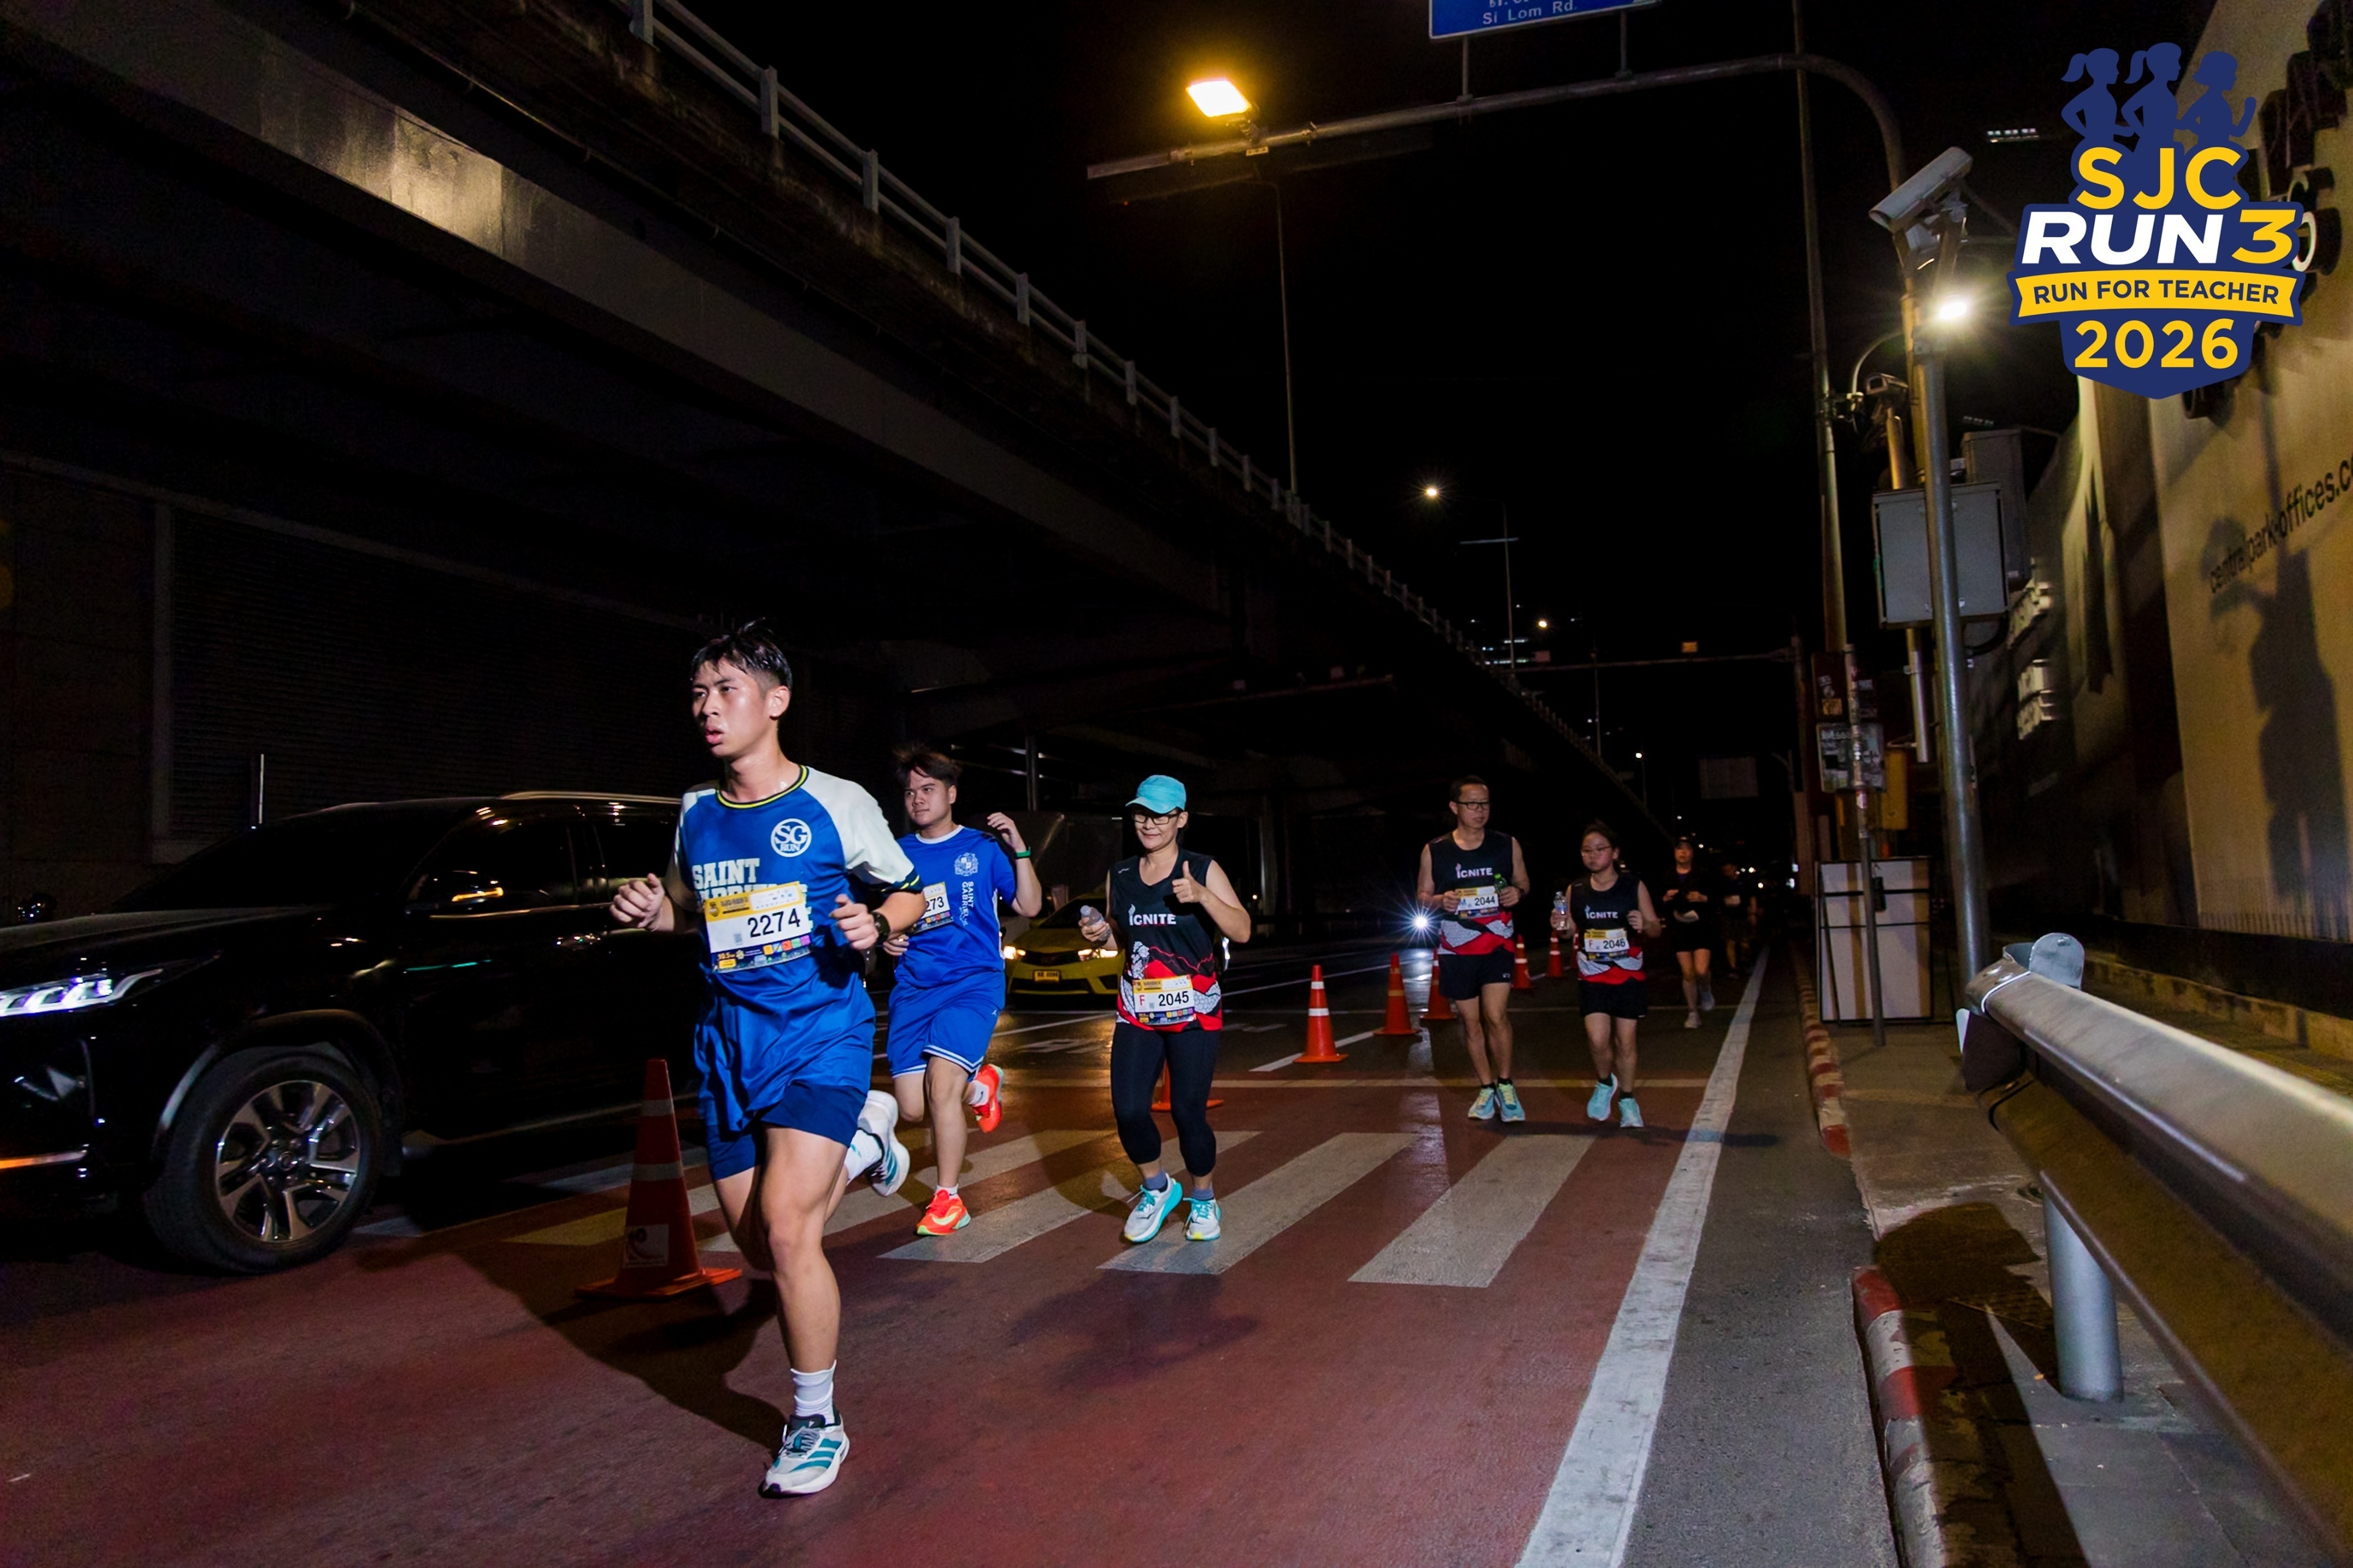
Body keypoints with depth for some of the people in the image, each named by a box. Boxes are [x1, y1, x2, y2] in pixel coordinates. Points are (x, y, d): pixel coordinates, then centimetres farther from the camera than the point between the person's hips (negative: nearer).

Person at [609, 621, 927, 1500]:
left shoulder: (835, 803, -5)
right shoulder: (695, 813, 7)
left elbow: (910, 890, 5)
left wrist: (878, 923, -16)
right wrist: (651, 911, -1)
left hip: (822, 1031, -5)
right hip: (729, 1042, 5)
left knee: (785, 1227, -19)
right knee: (758, 1248, 11)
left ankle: (816, 1422, 3)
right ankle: (862, 1135, 38)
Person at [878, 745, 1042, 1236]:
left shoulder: (984, 848, 2)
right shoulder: (898, 854, 10)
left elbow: (1029, 906, 1)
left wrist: (1018, 849, -10)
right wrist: (886, 935, -2)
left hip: (973, 983, -4)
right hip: (913, 988, 4)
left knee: (941, 1086, -20)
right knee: (912, 1109, -2)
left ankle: (949, 1200, -2)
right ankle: (981, 1085, 31)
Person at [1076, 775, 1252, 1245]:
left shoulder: (1203, 870, -5)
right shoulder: (1120, 877, 7)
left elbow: (1242, 931, -13)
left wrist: (1203, 896, -27)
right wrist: (1101, 935, -2)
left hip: (1194, 1014, -3)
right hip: (1136, 1013, 4)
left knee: (1188, 1112, -3)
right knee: (1128, 1111, -7)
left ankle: (1204, 1201, 24)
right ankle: (1156, 1189, 21)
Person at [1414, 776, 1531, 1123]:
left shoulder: (1507, 845, 1)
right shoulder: (1434, 851, -1)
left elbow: (1523, 882, 13)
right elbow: (1422, 896, 7)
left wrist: (1518, 893, -10)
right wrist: (1441, 901, -15)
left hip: (1497, 943, -1)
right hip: (1456, 948, 1)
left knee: (1496, 1015, -13)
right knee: (1471, 1022, 8)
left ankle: (1505, 1085, 6)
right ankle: (1486, 1089, 24)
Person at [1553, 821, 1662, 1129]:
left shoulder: (1634, 886, -5)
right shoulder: (1575, 890, 0)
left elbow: (1656, 928, 1)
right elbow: (1572, 928, 12)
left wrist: (1645, 925, -22)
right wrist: (1560, 925, -10)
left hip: (1628, 975, -1)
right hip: (1592, 977, 1)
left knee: (1625, 1041, 5)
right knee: (1598, 1040, -10)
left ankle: (1627, 1100, 25)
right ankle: (1604, 1083, 21)